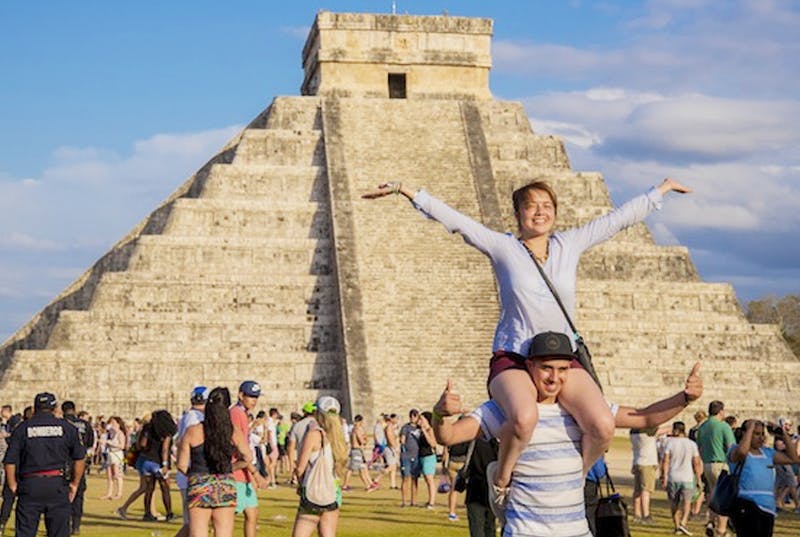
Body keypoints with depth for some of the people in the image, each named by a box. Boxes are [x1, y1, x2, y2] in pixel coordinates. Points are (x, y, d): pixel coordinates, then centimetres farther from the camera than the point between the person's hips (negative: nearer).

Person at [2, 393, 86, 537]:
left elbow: (10, 461, 0)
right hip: (57, 485, 0)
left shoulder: (22, 428, 4)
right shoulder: (66, 427, 5)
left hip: (29, 485, 0)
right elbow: (79, 458, 6)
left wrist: (12, 485, 11)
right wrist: (74, 484, 15)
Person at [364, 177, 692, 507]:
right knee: (524, 418, -37)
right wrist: (407, 192, -12)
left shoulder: (569, 244, 11)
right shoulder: (503, 247, 3)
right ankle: (501, 480, -6)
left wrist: (660, 190, 23)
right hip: (513, 359, -3)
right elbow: (455, 220, -5)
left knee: (603, 427, -23)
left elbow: (620, 218, 17)